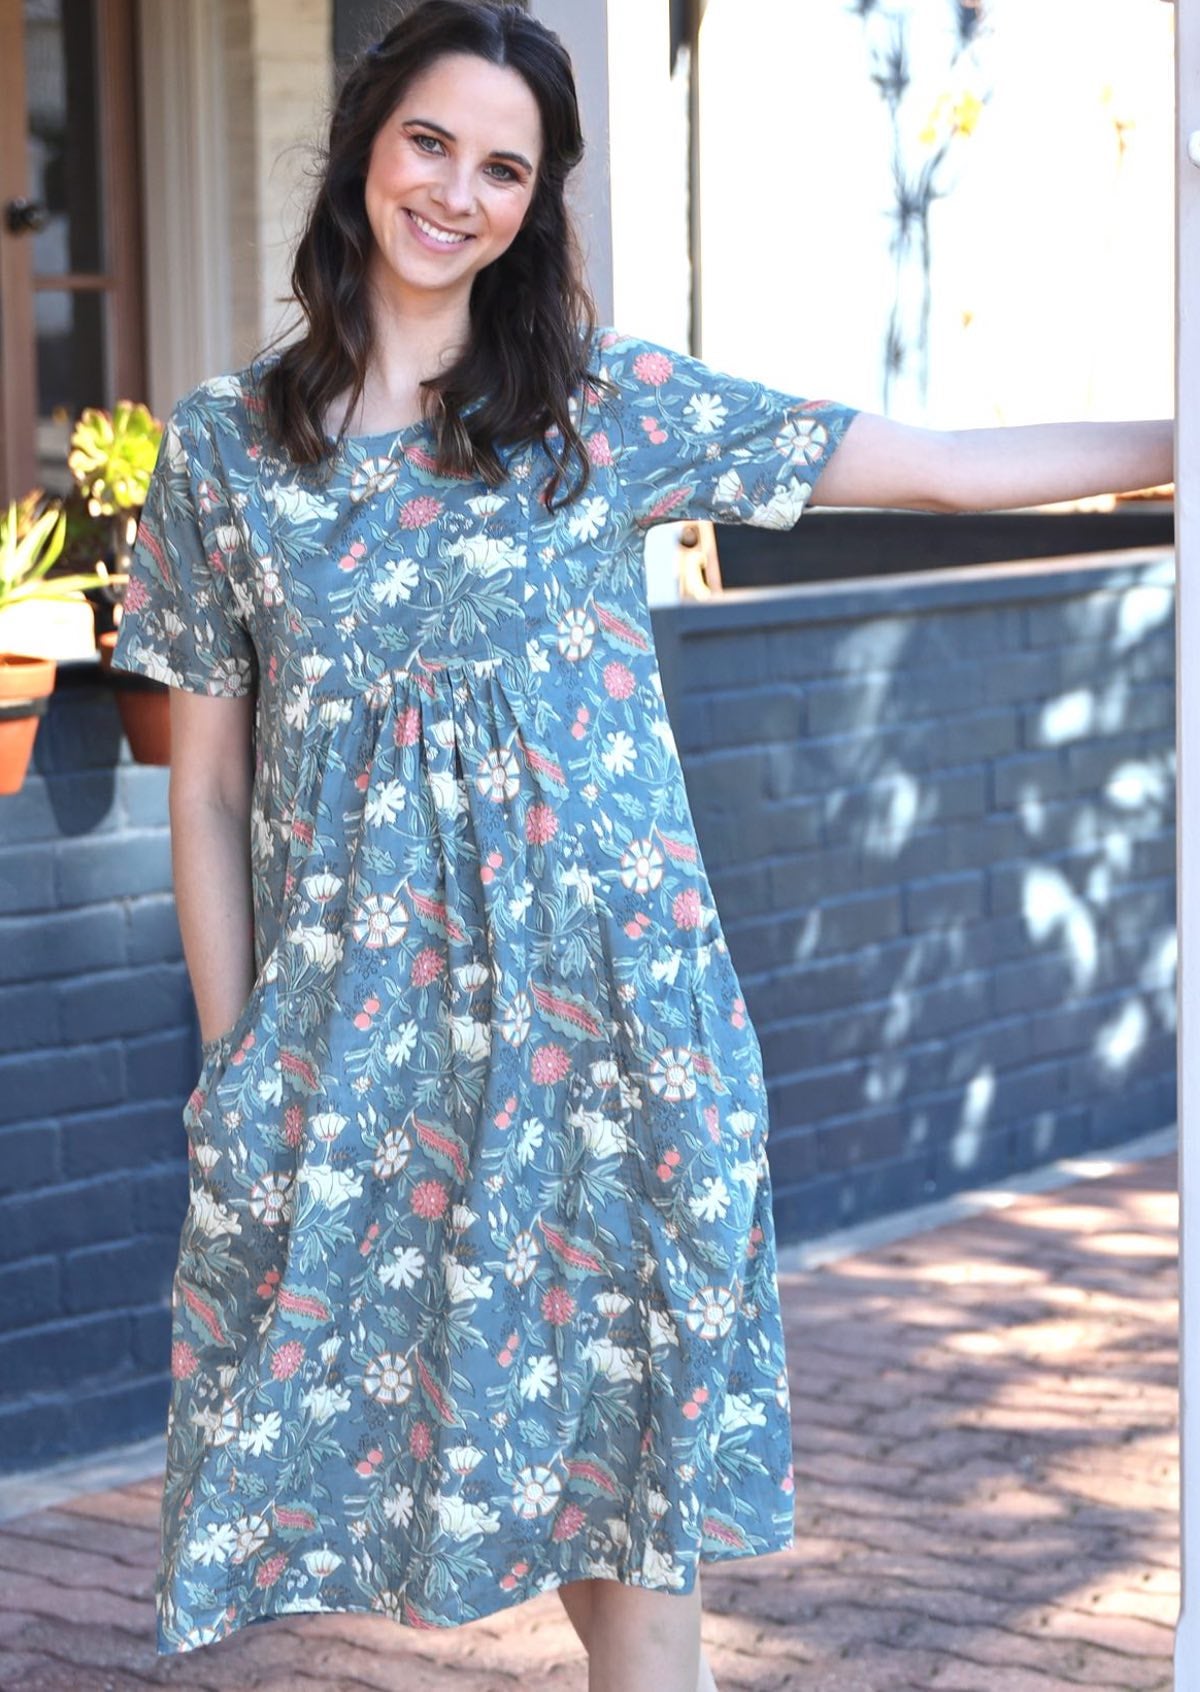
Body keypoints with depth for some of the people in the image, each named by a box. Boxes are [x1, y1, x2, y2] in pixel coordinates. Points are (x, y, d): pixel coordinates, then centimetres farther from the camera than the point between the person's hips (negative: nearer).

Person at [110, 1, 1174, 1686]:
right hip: (360, 1026, 1)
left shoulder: (610, 403, 2)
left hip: (601, 1010, -1)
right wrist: (232, 1064, 5)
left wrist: (1180, 440, -4)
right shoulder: (224, 444, 5)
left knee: (624, 1432, 2)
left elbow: (938, 469, 2)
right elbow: (208, 779, 7)